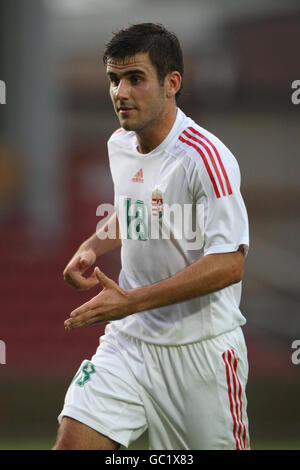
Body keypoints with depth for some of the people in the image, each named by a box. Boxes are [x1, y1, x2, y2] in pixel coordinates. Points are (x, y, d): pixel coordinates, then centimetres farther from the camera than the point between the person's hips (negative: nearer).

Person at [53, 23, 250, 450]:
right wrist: (93, 247, 6)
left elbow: (229, 264, -24)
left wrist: (132, 301, -27)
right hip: (130, 339, 6)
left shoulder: (204, 157, -19)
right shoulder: (119, 145, 6)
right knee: (72, 441, -11)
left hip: (200, 348, -6)